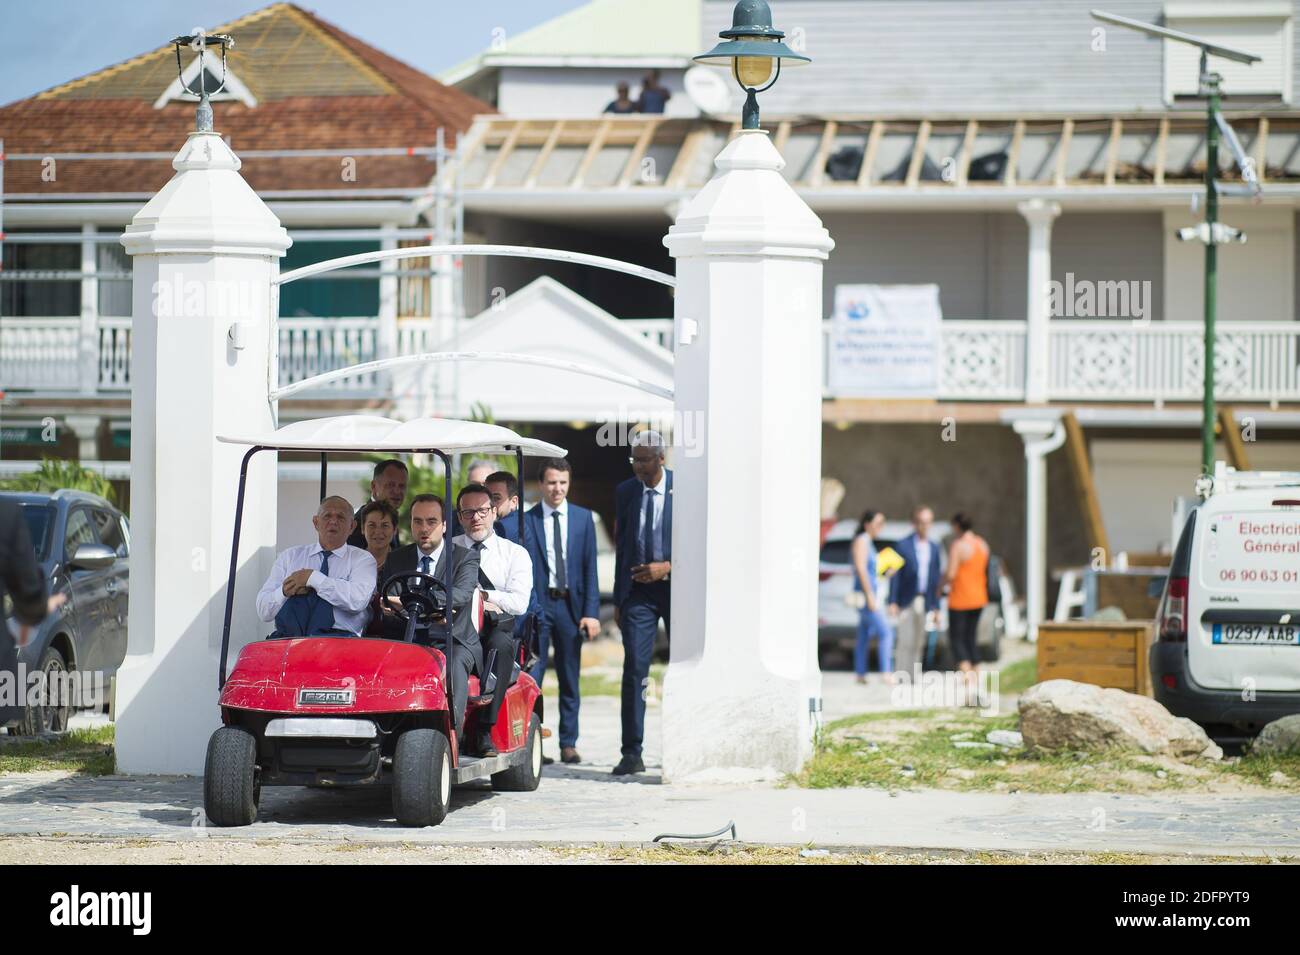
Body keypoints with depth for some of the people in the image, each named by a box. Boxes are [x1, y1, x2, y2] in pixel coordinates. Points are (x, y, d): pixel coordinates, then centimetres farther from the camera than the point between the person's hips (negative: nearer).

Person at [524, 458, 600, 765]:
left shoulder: (583, 519, 7)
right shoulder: (526, 520, 1)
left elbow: (590, 568, 5)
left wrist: (591, 612, -3)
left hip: (570, 605, 2)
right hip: (537, 605, -2)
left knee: (570, 679, 7)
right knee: (531, 676, -5)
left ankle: (568, 744, 13)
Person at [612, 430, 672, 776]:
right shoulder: (625, 492, 7)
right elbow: (622, 546, 12)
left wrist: (669, 566, -16)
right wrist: (618, 600, 11)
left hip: (677, 588, -2)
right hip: (638, 592, 2)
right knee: (634, 669, -8)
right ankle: (632, 754, -9)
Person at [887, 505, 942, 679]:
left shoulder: (933, 548, 11)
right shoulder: (903, 545, -3)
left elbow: (935, 578, 13)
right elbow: (895, 575, -4)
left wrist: (935, 607, 11)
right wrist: (892, 602, -10)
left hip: (924, 602, 4)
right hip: (906, 601, -4)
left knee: (918, 642, 5)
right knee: (905, 640, -9)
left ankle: (914, 675, 8)